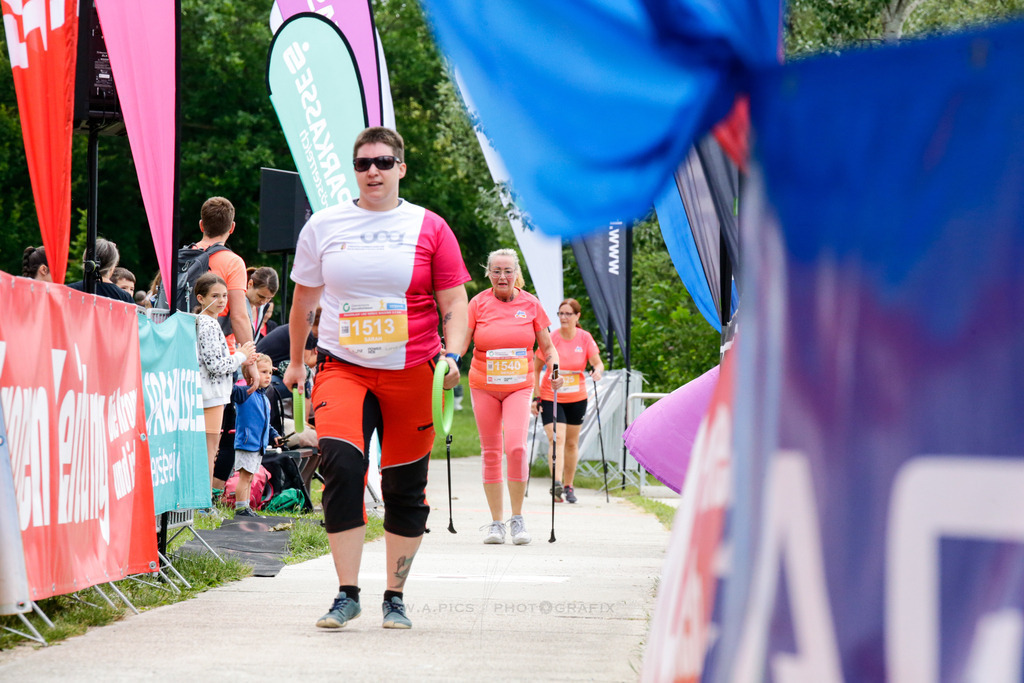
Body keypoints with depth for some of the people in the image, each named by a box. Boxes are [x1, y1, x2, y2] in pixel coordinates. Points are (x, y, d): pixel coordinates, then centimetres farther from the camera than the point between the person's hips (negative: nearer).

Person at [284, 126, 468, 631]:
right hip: (342, 368, 0)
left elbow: (455, 304, 4)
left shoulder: (429, 228, 4)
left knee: (405, 487, 4)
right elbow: (303, 300, 20)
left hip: (411, 372, 0)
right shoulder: (323, 226, 7)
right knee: (341, 466, -21)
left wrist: (451, 354, -13)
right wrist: (295, 362, 26)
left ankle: (395, 597, 20)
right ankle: (346, 594, -14)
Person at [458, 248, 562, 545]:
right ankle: (496, 522, 10)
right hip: (484, 387, 1)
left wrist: (555, 367, -9)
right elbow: (462, 343, -1)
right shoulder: (479, 303, -1)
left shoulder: (530, 304, 1)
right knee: (491, 453, 2)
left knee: (516, 447, -18)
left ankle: (517, 517, -5)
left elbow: (547, 347, 9)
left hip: (519, 387, -1)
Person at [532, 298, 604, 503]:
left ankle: (568, 486, 24)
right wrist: (536, 396, -6)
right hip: (550, 398, -3)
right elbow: (536, 369, -1)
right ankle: (556, 483, -29)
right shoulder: (550, 339, -8)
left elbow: (598, 363, -5)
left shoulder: (585, 338, -4)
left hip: (576, 399, 3)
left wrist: (598, 371, -29)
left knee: (572, 443, 11)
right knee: (556, 439, -18)